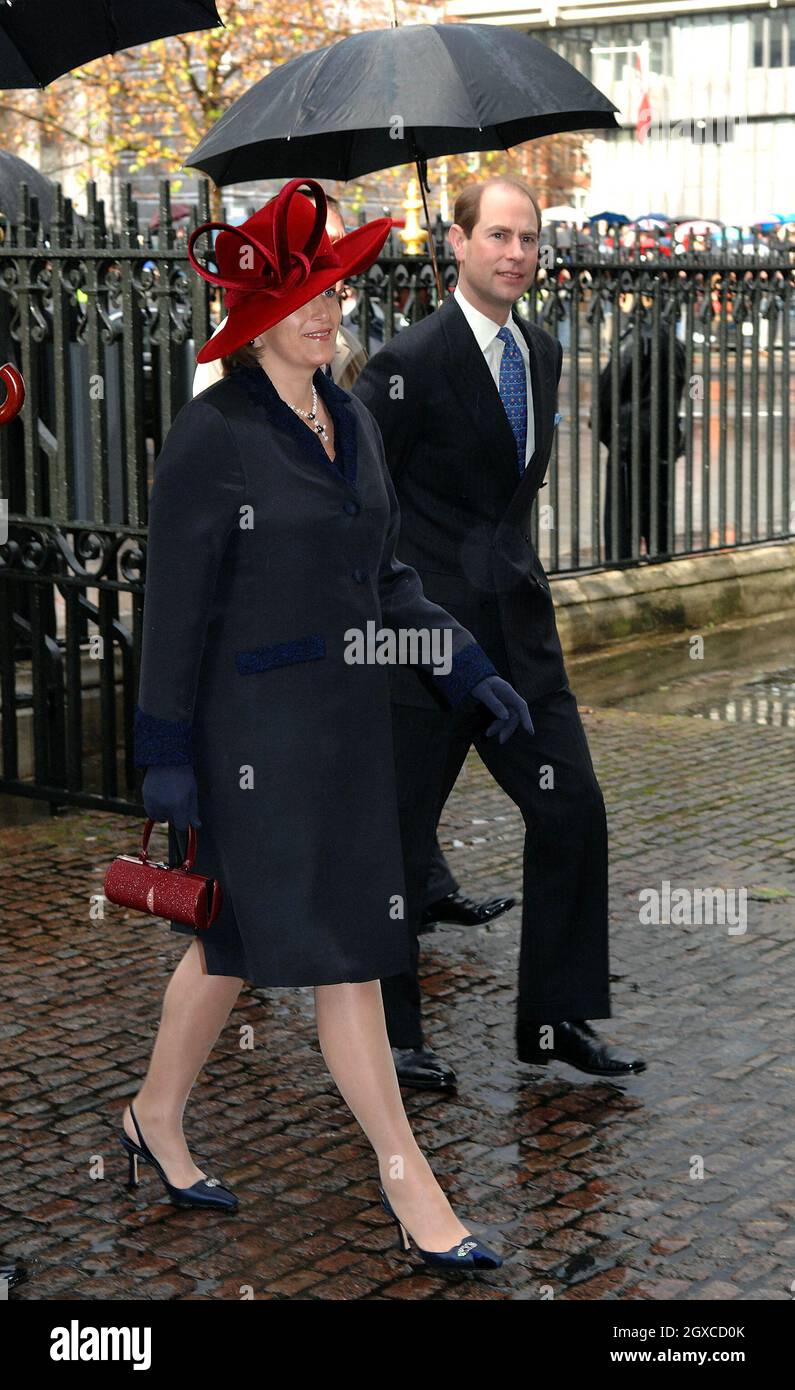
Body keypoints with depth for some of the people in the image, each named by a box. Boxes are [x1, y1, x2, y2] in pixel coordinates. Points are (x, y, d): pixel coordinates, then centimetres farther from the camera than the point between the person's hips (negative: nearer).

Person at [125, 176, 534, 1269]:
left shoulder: (353, 423, 10)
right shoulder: (210, 438, -13)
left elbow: (386, 577, 17)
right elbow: (175, 607, -12)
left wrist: (466, 667, 9)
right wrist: (166, 754, -11)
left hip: (349, 720, 8)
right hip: (261, 728, -8)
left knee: (240, 935, 17)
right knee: (342, 953, -3)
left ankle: (157, 1119, 35)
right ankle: (407, 1177, 8)